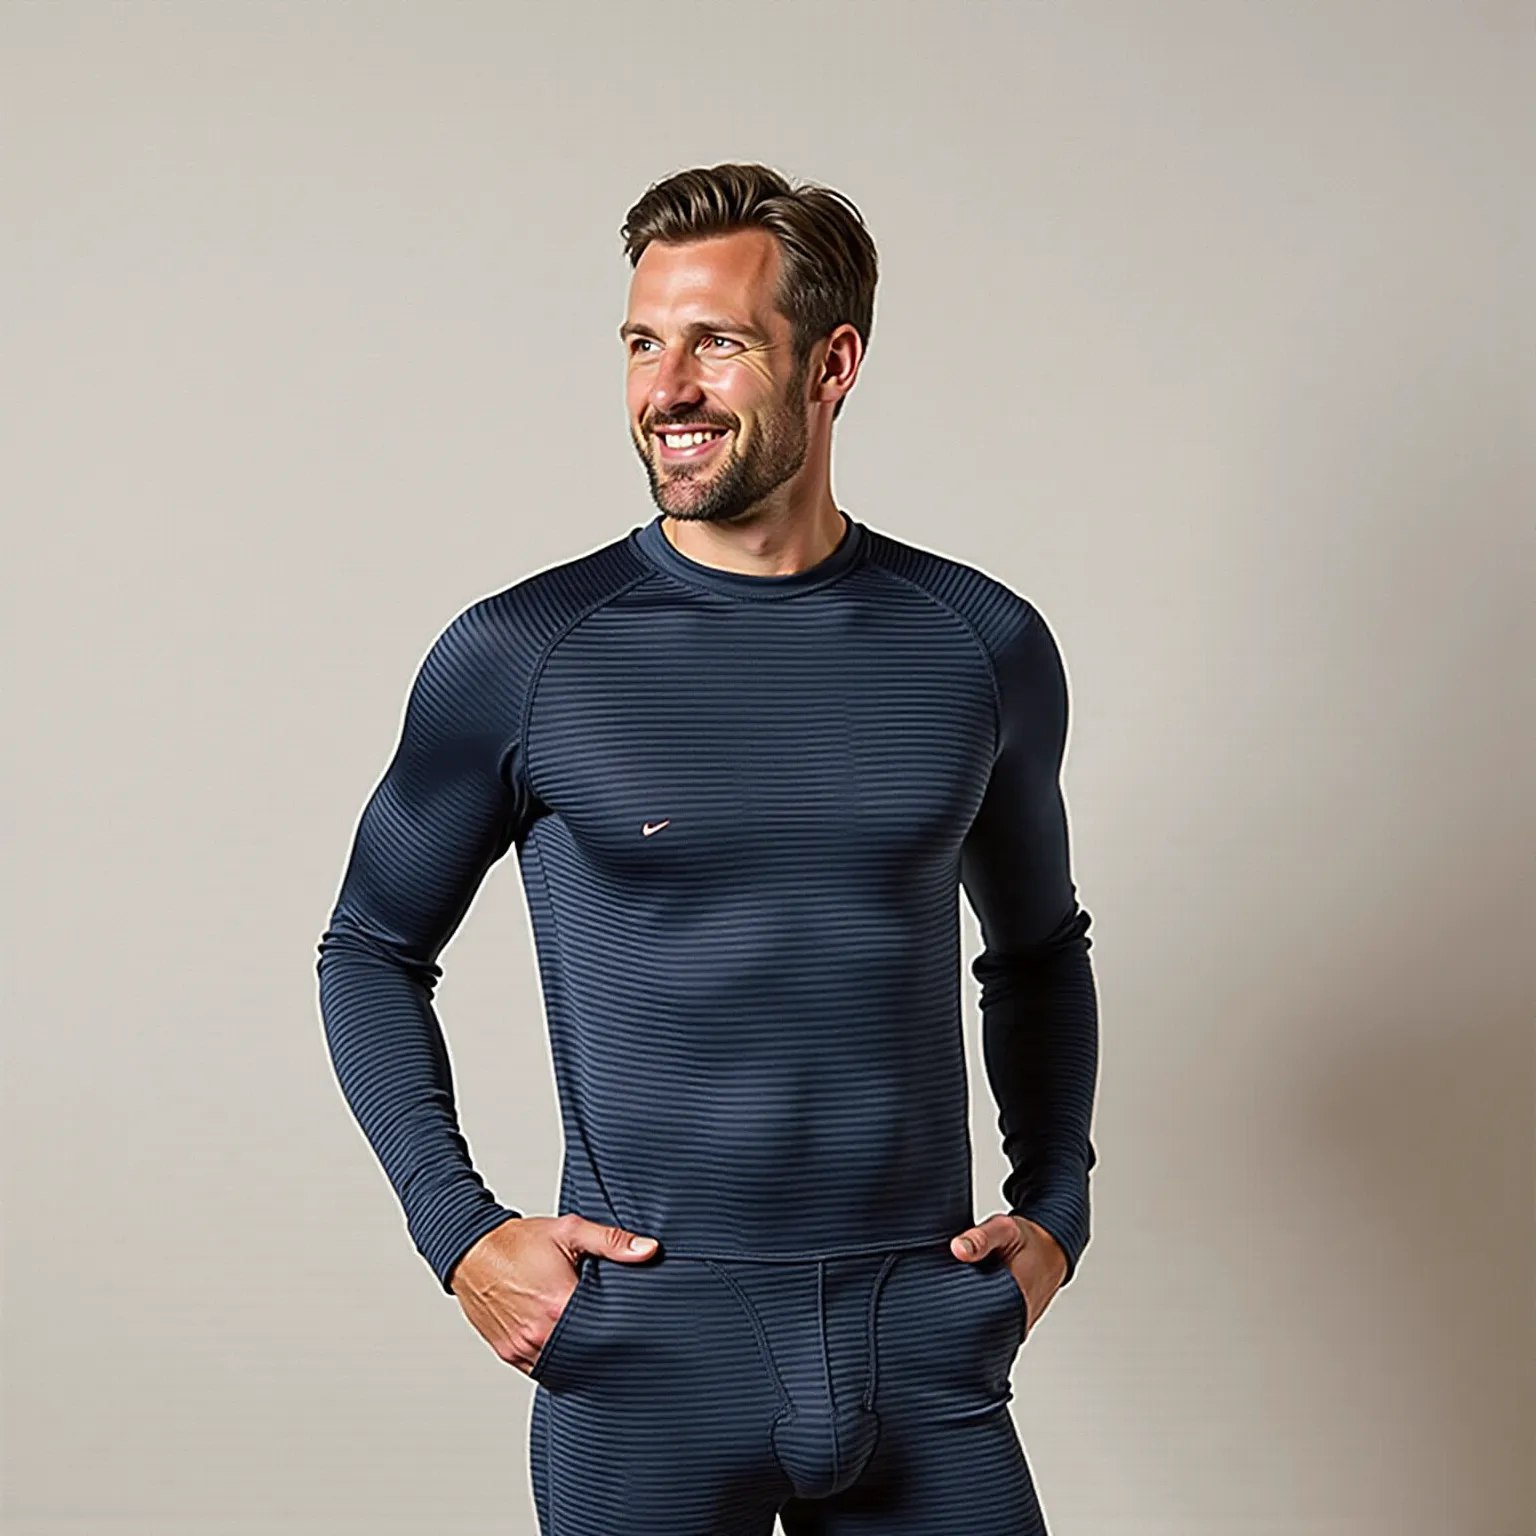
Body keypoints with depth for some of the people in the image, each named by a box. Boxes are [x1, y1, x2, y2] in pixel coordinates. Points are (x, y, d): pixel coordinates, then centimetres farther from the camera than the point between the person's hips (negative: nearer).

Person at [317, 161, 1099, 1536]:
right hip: (642, 1346, -2)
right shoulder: (518, 657, -5)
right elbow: (373, 949, 6)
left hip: (922, 1339, 2)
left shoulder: (983, 646, 3)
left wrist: (1055, 1211, 8)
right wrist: (458, 1229, -5)